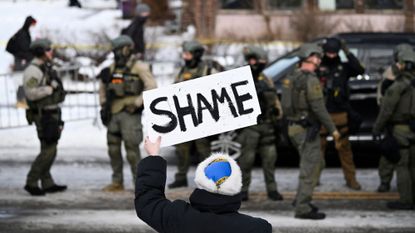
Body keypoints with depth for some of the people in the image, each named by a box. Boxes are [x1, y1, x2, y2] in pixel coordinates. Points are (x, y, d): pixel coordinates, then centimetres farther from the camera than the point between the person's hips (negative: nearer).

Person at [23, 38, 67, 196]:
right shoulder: (32, 71, -15)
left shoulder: (47, 69, 15)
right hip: (43, 116, -10)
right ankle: (31, 182, -5)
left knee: (49, 150, 11)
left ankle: (47, 184, 15)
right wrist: (50, 88, -20)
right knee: (48, 150, -11)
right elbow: (31, 93, -26)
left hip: (52, 114, 10)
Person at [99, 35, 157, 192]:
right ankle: (117, 182, 15)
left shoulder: (139, 67, -6)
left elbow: (151, 87, -13)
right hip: (113, 113, 7)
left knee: (131, 148, -9)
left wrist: (137, 103, -18)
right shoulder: (113, 67, 13)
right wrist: (103, 105, 15)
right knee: (113, 148, 6)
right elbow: (103, 87, 25)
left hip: (130, 113, -7)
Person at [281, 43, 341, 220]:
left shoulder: (291, 77, 11)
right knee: (309, 169, -4)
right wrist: (332, 130, -14)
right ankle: (303, 208, -3)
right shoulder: (311, 79, -16)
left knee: (309, 165, 21)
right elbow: (319, 108, -20)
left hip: (294, 127, 9)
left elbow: (287, 104, 16)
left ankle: (302, 200, 25)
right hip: (307, 130, -9)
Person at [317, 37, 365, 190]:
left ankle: (350, 179, 7)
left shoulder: (344, 67, 6)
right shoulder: (318, 67, 5)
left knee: (344, 147, 2)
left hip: (340, 114, 0)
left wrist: (348, 53, -15)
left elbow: (360, 70, -10)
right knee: (318, 146, 4)